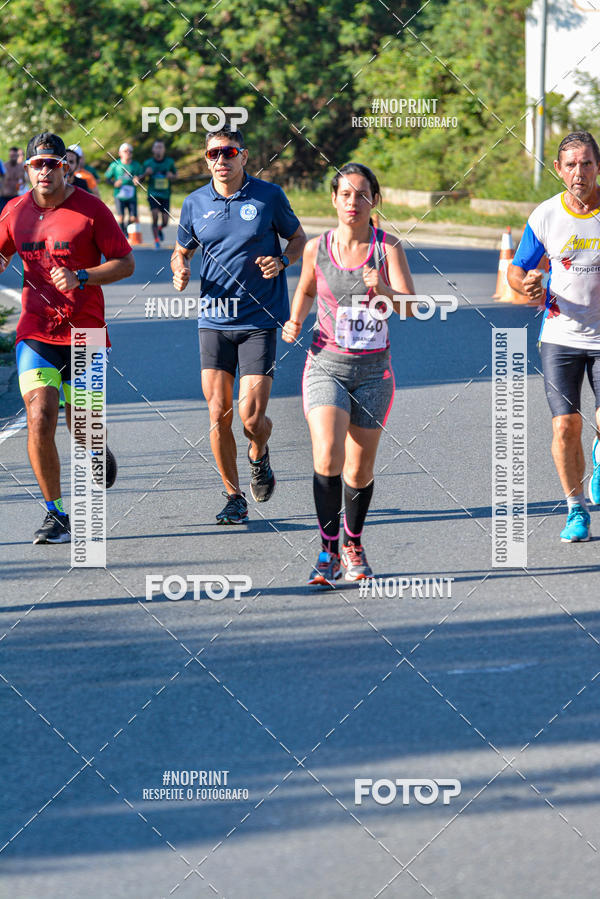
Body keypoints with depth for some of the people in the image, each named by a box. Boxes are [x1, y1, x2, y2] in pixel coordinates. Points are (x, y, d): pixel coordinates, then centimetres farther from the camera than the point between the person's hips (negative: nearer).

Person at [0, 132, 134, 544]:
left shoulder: (91, 209, -6)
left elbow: (126, 263, -4)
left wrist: (81, 277, -19)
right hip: (35, 334, 2)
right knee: (40, 420, -14)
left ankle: (100, 453, 46)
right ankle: (56, 514, -3)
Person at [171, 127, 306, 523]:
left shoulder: (269, 196, -2)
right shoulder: (195, 203, 6)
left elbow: (299, 239, 10)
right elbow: (181, 250, 19)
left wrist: (282, 261, -11)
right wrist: (180, 270, -4)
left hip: (260, 320, -2)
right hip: (214, 321, 3)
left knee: (251, 416, -9)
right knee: (219, 414, -1)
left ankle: (259, 456, 27)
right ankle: (234, 498, 14)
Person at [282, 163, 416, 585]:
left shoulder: (389, 248, -6)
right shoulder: (317, 248, -1)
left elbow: (408, 308, -16)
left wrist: (382, 289, -36)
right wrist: (296, 321, 0)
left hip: (373, 371, 0)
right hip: (327, 365, 0)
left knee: (359, 472, 6)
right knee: (328, 458, -20)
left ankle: (354, 546, 32)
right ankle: (329, 551, -8)